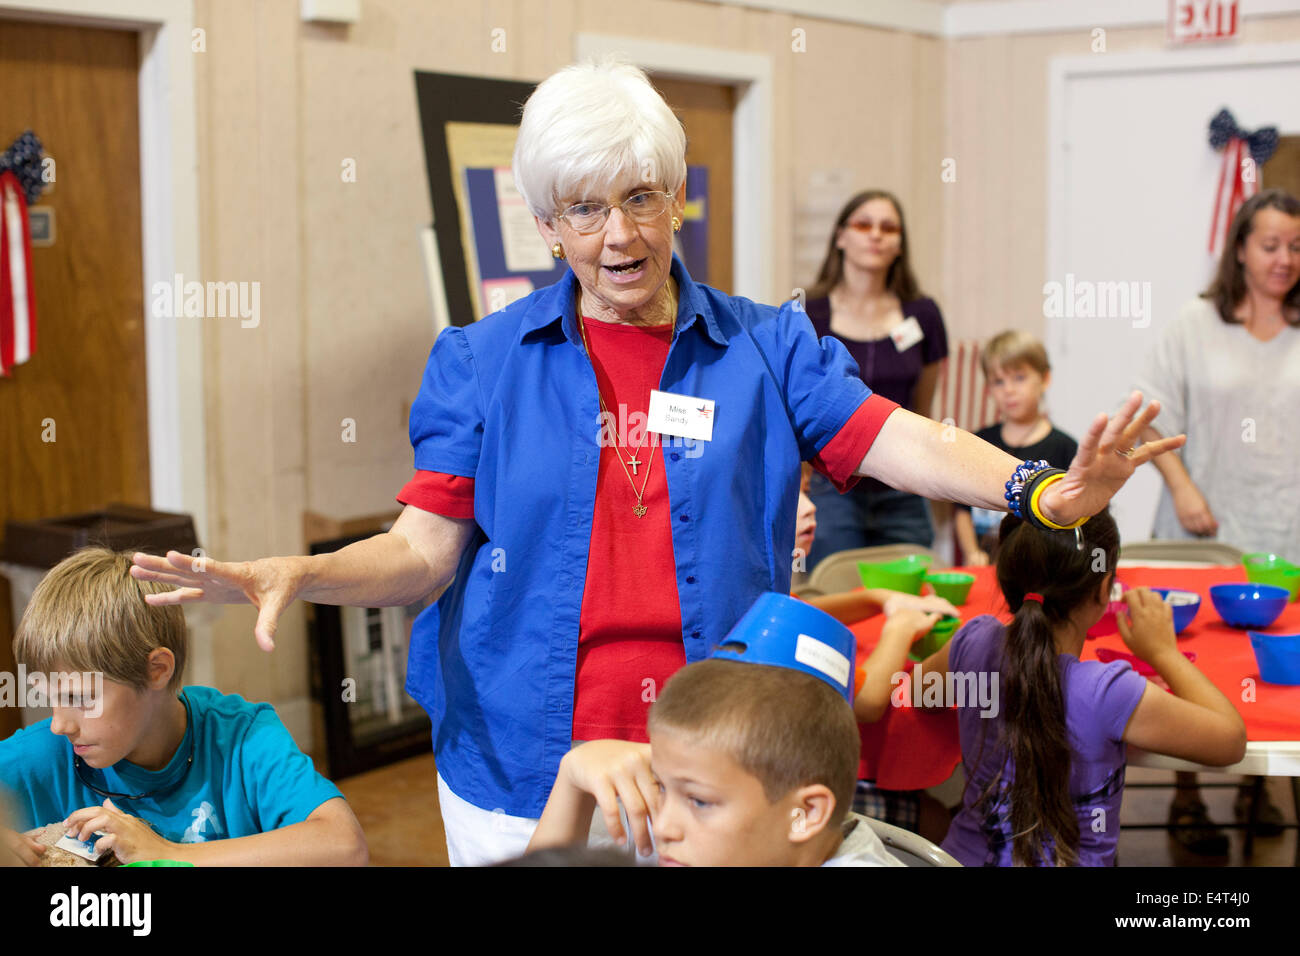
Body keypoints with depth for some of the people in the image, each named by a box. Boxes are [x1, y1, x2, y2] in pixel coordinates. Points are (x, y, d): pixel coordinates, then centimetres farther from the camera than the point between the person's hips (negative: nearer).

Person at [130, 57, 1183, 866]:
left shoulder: (765, 348, 2)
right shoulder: (482, 361, 2)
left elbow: (896, 441, -10)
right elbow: (425, 547, -3)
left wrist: (1044, 493, -27)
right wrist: (297, 574, -22)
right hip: (518, 767, 0)